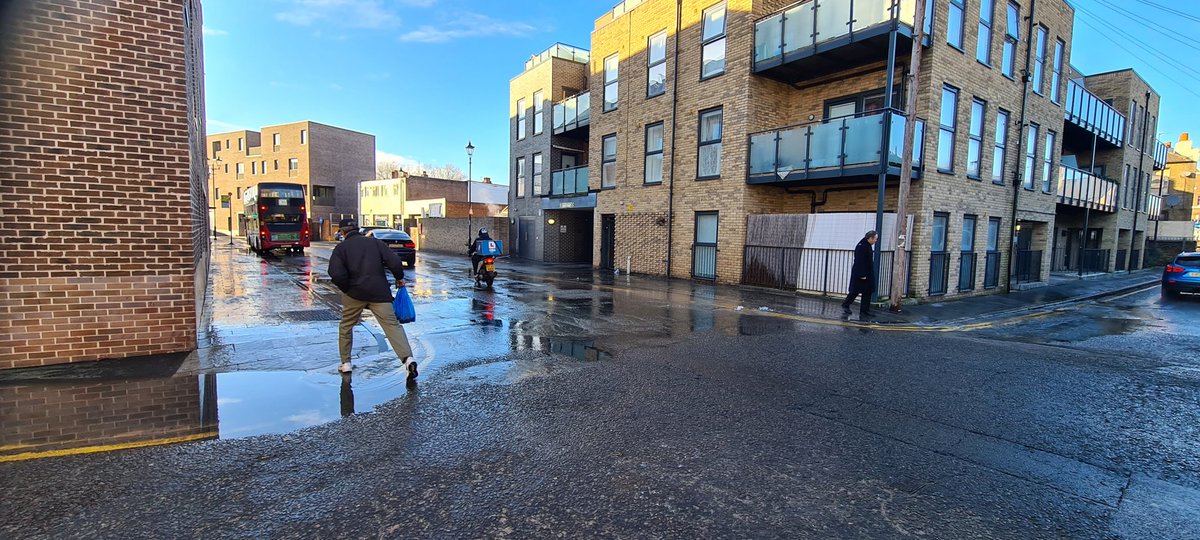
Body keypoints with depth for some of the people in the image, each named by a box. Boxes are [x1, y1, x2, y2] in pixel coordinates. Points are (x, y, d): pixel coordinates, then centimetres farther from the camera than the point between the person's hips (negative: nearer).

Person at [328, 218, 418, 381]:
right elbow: (394, 261, -2)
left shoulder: (341, 247, 5)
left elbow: (336, 273, -10)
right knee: (392, 324, -6)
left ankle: (346, 363, 27)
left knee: (346, 326, 22)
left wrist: (347, 288, 4)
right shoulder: (375, 242, 10)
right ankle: (408, 359, -23)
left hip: (354, 293, 0)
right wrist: (399, 278, 12)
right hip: (379, 292, 0)